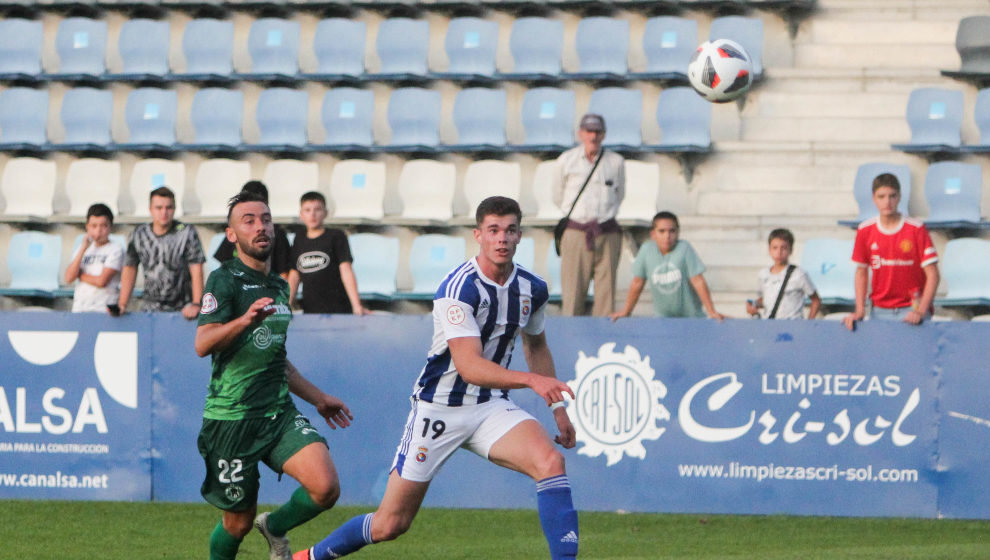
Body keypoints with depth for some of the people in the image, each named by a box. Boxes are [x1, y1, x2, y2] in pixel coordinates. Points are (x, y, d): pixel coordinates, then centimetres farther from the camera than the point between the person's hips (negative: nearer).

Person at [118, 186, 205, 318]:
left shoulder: (186, 232, -4)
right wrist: (122, 305, 5)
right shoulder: (139, 234, 7)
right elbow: (129, 269, 13)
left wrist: (195, 305, -19)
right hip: (150, 309, 3)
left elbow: (196, 270, -8)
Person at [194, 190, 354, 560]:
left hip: (279, 414, 6)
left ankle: (275, 527, 13)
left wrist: (317, 398, 28)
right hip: (231, 418, -6)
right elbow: (202, 345, -22)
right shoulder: (225, 280, -7)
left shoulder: (279, 287, 16)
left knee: (325, 488, -17)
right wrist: (245, 319, -38)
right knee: (238, 522, 2)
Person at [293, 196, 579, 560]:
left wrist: (557, 406, 16)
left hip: (491, 407, 5)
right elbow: (469, 366, -30)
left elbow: (536, 346, 21)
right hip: (439, 408, -5)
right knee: (391, 524, 2)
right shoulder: (460, 288, -22)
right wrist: (531, 380, -41)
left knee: (551, 462, -26)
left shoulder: (532, 289, 0)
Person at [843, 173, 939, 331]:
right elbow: (861, 273, 11)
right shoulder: (865, 231, 3)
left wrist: (921, 312, -16)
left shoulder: (916, 229, -6)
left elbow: (932, 275, -6)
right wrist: (859, 311, -1)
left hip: (911, 311, -3)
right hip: (879, 311, 3)